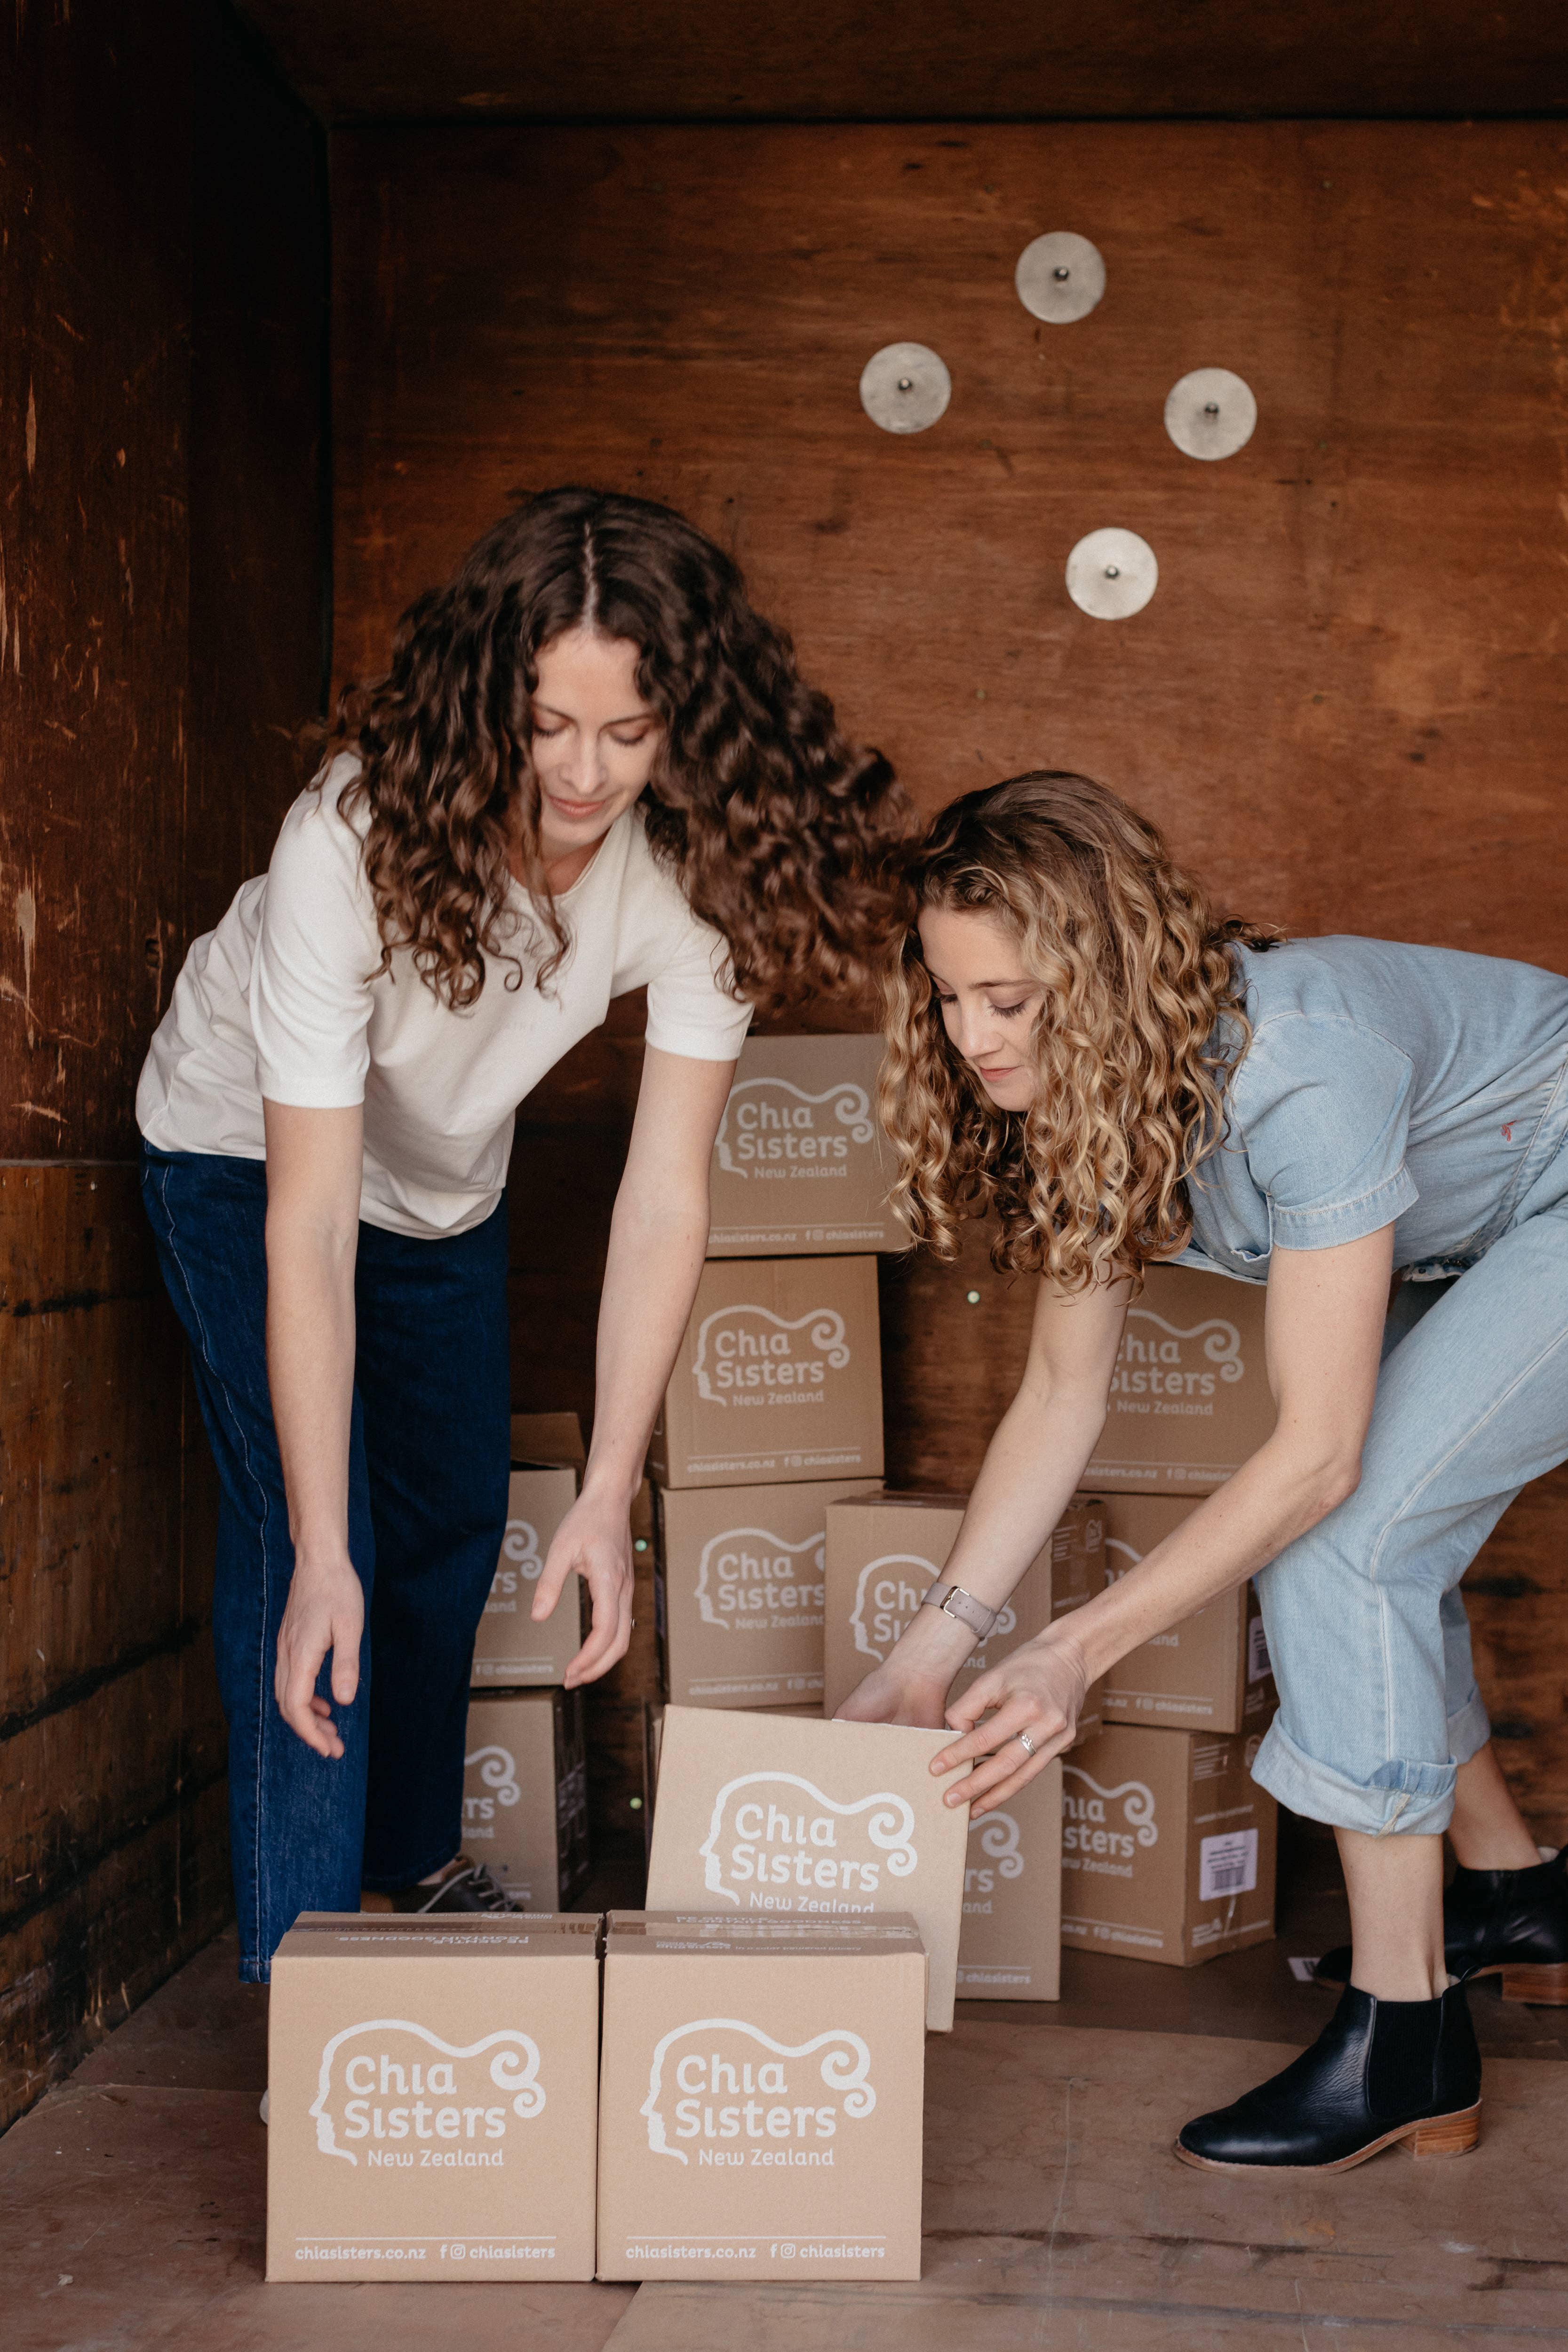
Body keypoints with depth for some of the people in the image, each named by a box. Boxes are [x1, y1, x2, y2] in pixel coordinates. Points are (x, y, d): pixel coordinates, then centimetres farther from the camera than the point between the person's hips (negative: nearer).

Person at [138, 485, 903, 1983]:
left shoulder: (700, 868, -29)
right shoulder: (358, 838, -39)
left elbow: (665, 1196, -29)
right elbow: (309, 1222, -38)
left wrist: (608, 1494, -33)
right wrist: (319, 1554, -39)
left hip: (446, 1183, 5)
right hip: (245, 1150, -4)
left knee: (456, 1525, 16)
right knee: (305, 1543, -15)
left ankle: (415, 1862, 39)